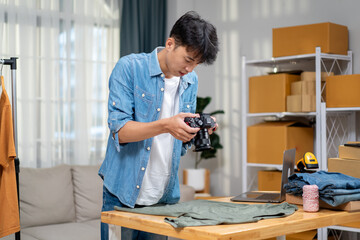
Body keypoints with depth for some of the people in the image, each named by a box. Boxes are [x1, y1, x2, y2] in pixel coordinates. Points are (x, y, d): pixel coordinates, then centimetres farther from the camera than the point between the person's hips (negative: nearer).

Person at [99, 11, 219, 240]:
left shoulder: (191, 81, 6)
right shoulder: (129, 68, -10)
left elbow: (182, 142, 12)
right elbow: (119, 130, -18)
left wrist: (196, 132, -11)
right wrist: (165, 125, -31)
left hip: (165, 197, 5)